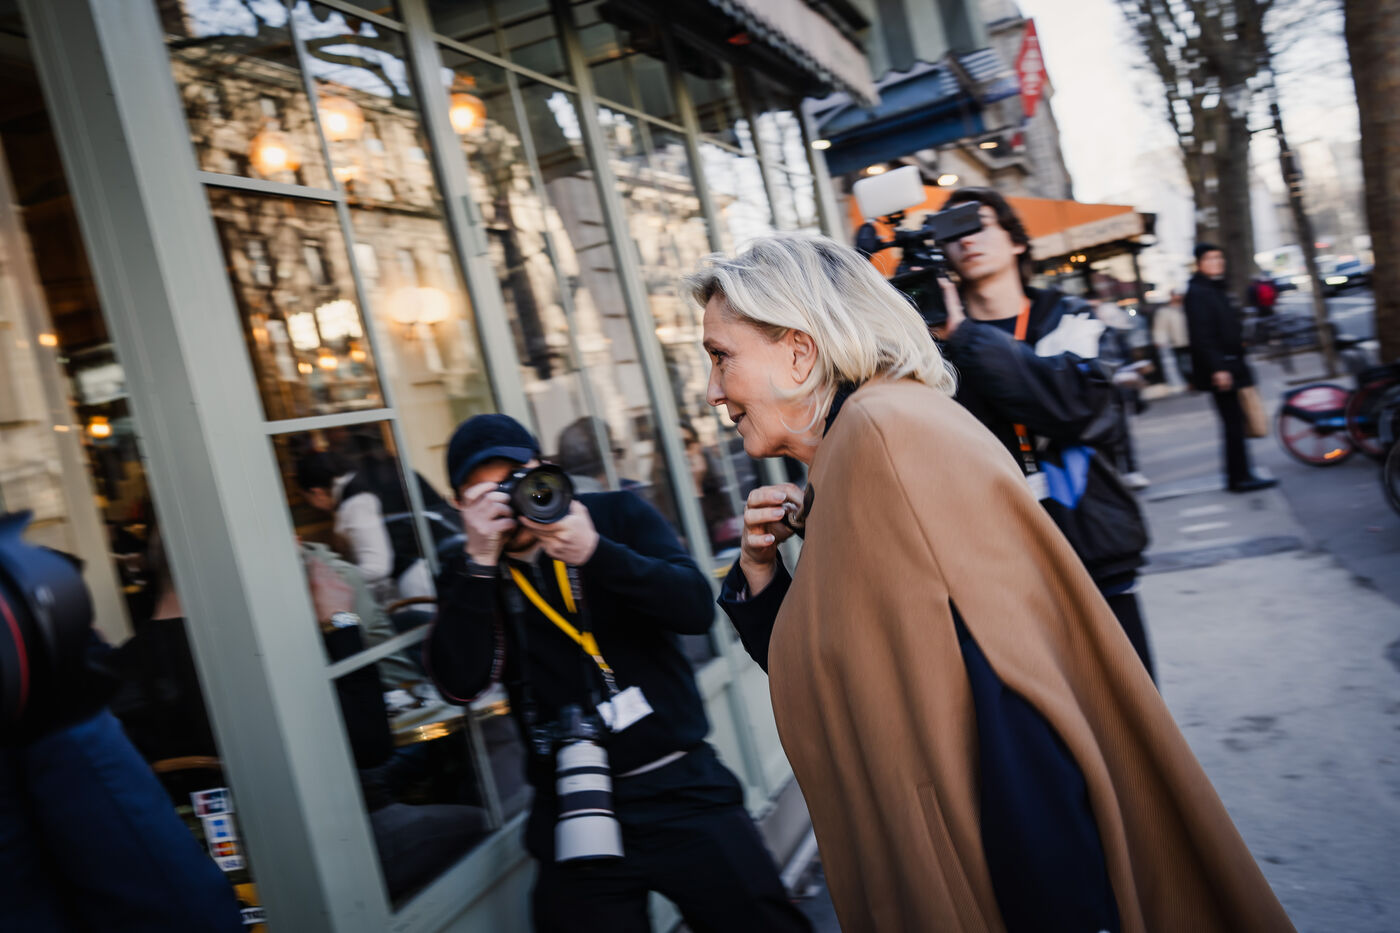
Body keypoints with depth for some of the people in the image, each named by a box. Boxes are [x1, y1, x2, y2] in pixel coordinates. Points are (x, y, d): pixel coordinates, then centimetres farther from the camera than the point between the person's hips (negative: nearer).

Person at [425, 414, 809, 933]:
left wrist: (595, 553, -22)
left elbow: (696, 608, -10)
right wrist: (481, 560, -16)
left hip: (682, 791, 0)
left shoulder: (619, 515, 3)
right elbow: (460, 684, -12)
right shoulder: (468, 579, 4)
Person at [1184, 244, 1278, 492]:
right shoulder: (1197, 293, -12)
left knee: (1234, 421, 10)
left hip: (1230, 366, 10)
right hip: (1219, 368, -10)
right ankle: (1239, 477, -3)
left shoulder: (1217, 290, 19)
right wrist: (1217, 369, -25)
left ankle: (1238, 476, 15)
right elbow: (1202, 335, -20)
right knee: (1233, 421, -7)